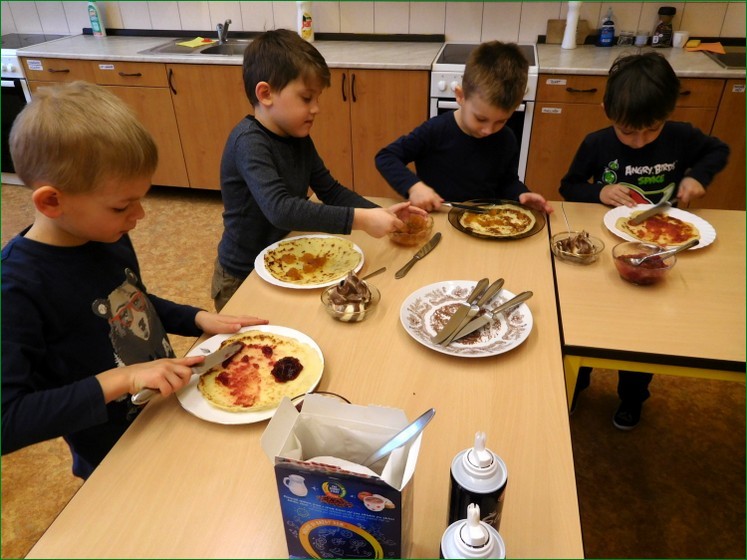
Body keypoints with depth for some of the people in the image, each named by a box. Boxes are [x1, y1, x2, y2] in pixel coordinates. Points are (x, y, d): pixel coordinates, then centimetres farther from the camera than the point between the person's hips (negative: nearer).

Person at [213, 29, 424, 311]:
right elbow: (280, 209, -39)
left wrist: (379, 213, -13)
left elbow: (331, 191, 2)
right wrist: (359, 219, -42)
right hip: (244, 278, -7)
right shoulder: (249, 142, -26)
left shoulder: (298, 138, -2)